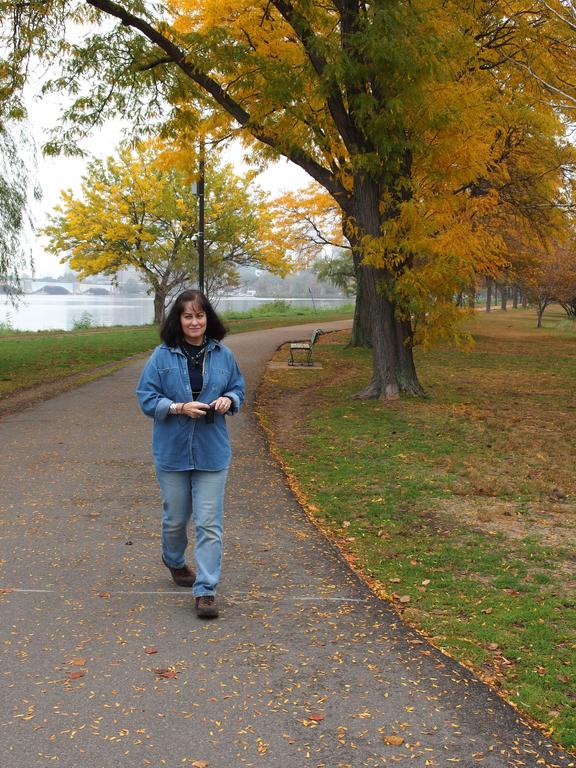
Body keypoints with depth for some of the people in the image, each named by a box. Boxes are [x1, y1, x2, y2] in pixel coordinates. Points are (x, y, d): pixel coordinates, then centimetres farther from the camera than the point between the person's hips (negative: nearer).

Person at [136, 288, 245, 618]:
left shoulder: (222, 355, 0)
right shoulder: (162, 356, -6)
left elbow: (238, 389, 13)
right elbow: (147, 399, -5)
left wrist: (228, 400, -10)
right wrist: (179, 408, -20)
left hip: (212, 452, 1)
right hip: (172, 452, 0)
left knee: (210, 523, -3)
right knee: (176, 517, 16)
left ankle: (205, 590, 3)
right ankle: (174, 560, 47)